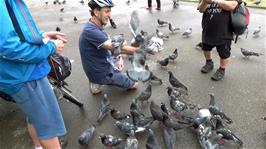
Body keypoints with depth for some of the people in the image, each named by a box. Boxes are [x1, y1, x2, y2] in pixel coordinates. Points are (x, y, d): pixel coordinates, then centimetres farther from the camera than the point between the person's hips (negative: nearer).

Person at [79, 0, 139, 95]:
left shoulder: (96, 27, 1)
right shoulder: (90, 30, -30)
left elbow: (110, 46, 8)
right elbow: (114, 47, -35)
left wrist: (119, 57, -8)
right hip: (101, 72, -9)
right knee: (134, 84, 10)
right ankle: (99, 82, 10)